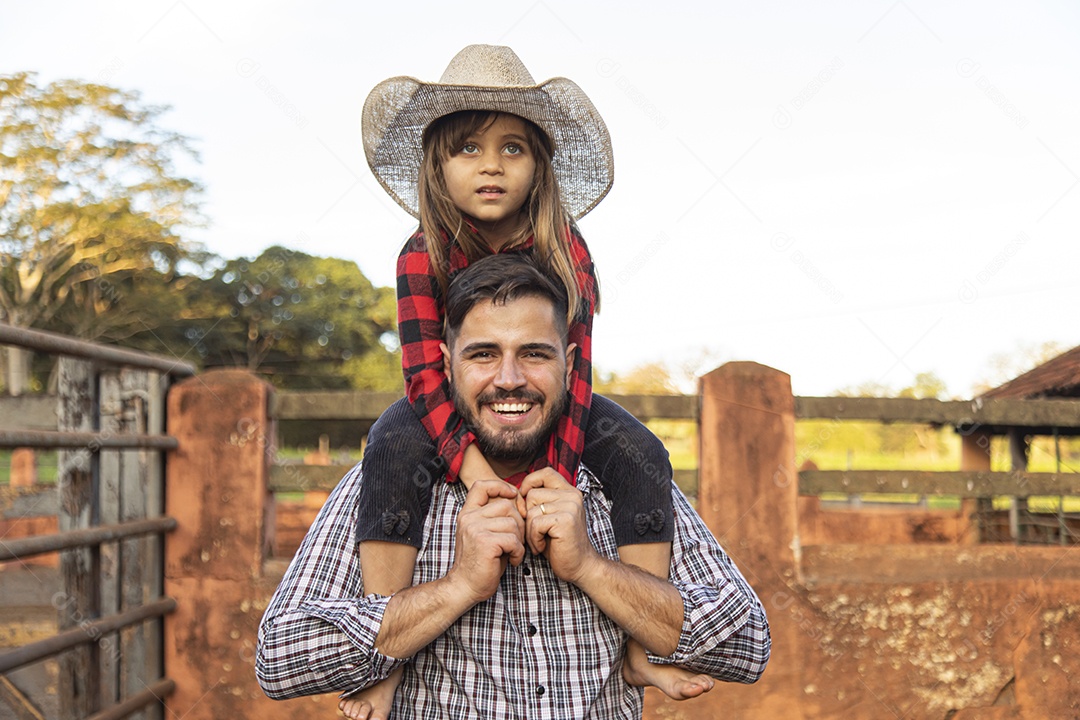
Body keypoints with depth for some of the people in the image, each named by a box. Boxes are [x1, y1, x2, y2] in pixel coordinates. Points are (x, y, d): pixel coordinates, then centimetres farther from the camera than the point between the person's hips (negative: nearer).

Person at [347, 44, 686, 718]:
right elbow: (426, 375, -24)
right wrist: (474, 465, -39)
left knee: (641, 455, -23)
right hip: (452, 411, -1)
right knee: (395, 451, -34)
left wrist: (554, 474, -34)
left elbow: (572, 369, -22)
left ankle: (641, 649, -17)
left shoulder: (563, 248, -18)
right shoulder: (423, 256, -20)